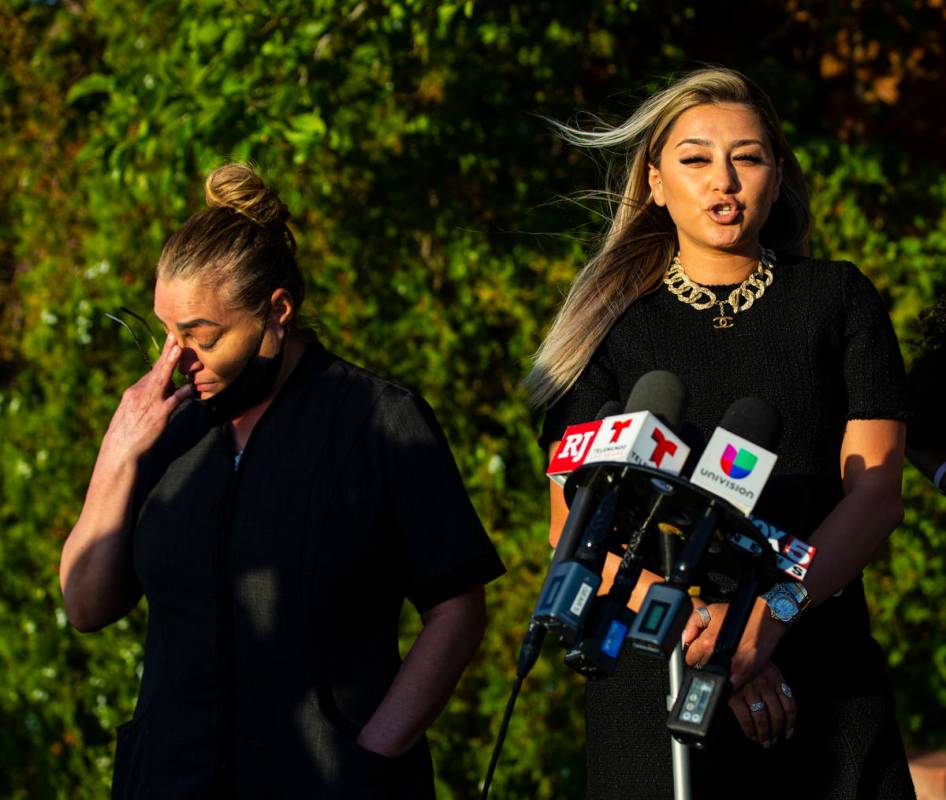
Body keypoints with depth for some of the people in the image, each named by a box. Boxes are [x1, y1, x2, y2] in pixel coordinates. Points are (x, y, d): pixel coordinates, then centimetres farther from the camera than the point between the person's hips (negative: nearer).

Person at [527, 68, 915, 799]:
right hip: (653, 683, 0)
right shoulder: (613, 323, 9)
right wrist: (705, 628, -15)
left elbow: (876, 491, 0)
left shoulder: (840, 301, 10)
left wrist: (770, 613, -17)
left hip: (827, 678, 1)